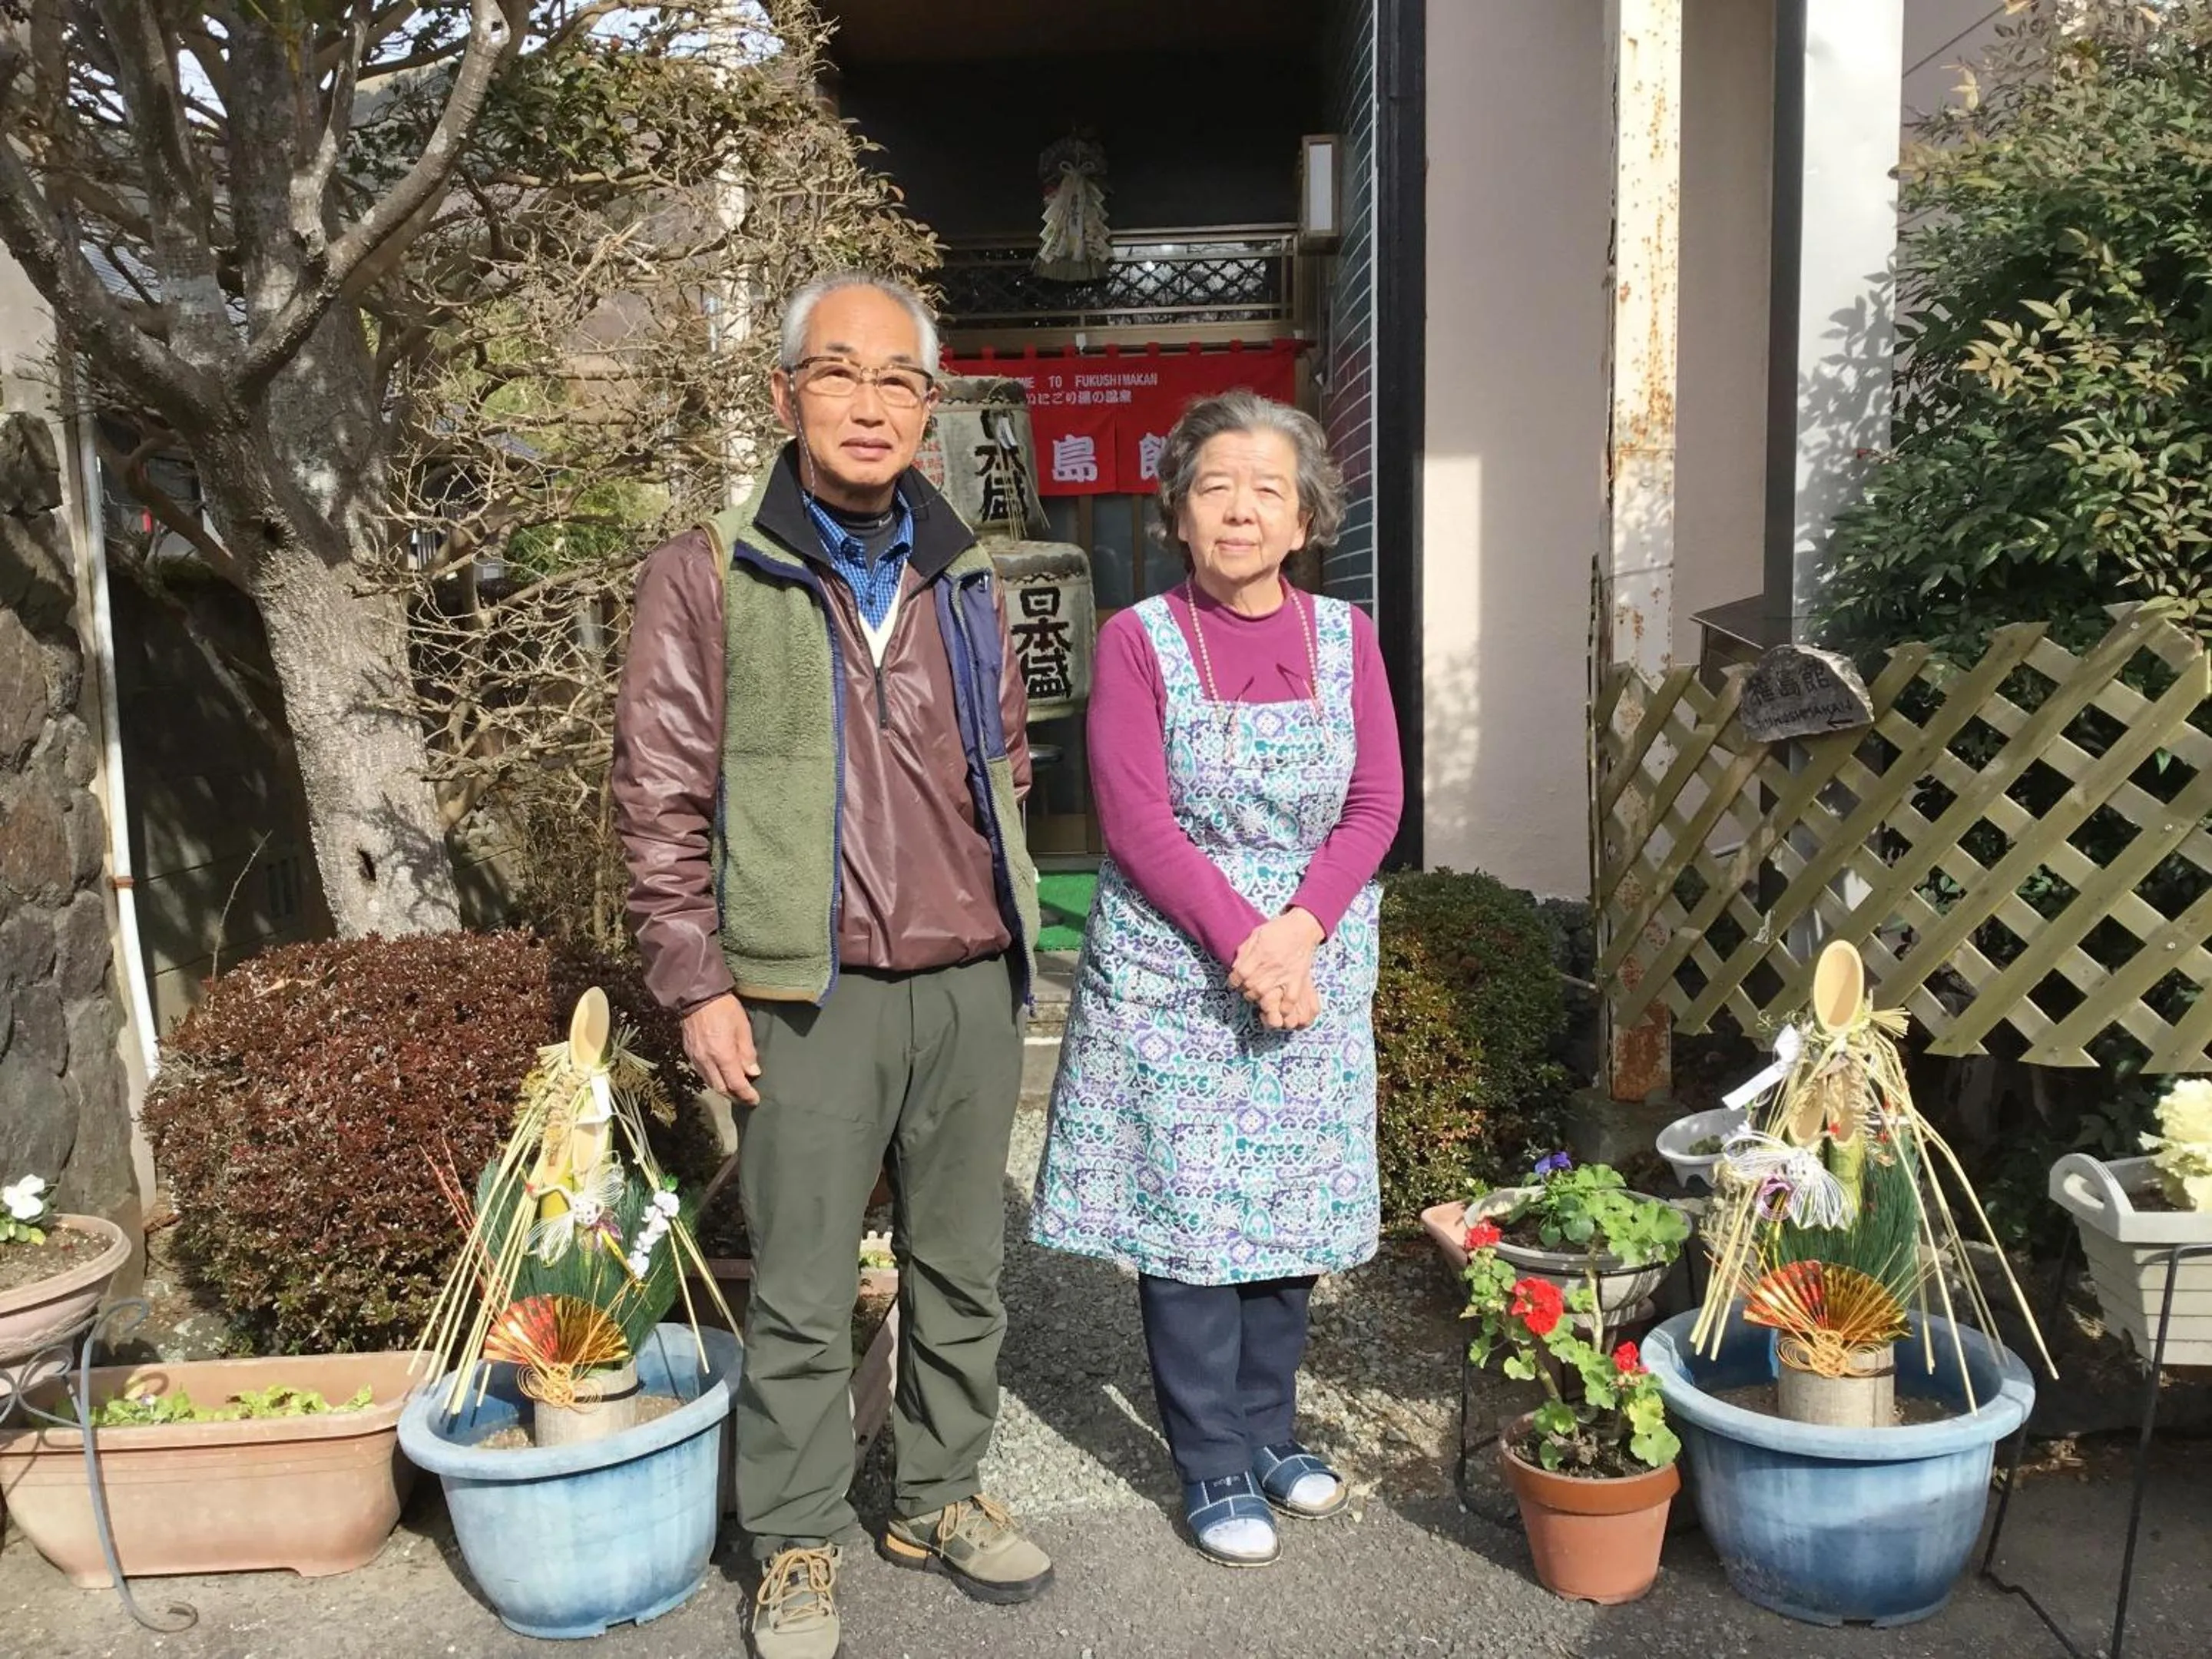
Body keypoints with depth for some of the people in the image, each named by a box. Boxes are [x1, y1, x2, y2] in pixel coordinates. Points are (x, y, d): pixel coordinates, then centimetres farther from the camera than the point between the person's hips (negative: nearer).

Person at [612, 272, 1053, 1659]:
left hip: (972, 988, 5)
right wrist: (697, 985, -7)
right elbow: (662, 798, -4)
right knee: (803, 1297, 6)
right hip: (811, 999, -4)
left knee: (963, 1270, 15)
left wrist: (1009, 931, 14)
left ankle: (940, 1497, 35)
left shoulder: (967, 579, 10)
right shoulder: (711, 575, -3)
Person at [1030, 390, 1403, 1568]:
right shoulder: (1138, 641, -6)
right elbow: (1135, 820, -12)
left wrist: (1299, 930, -14)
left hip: (1311, 971, 3)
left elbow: (1376, 805, 0)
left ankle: (1267, 1426, 32)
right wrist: (1241, 941, -18)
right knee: (1184, 1210, 4)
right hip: (1171, 974, -3)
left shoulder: (1344, 636, 4)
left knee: (1289, 1205, 12)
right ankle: (1214, 1466, 20)